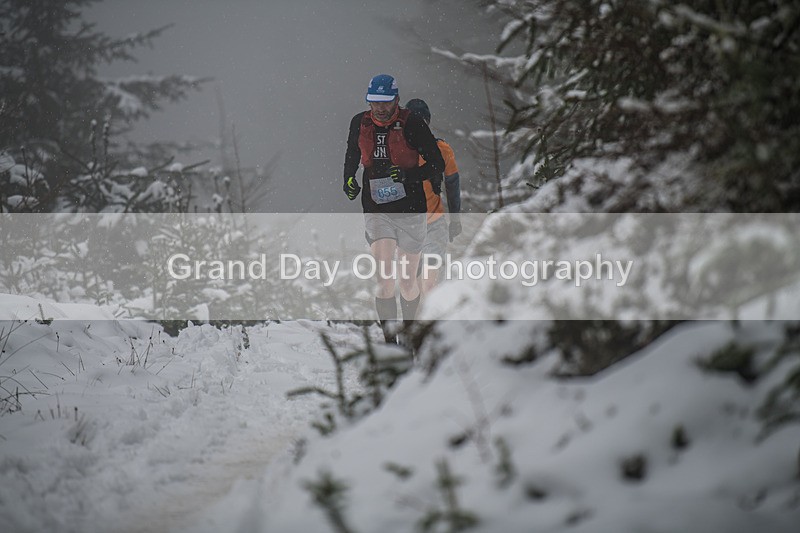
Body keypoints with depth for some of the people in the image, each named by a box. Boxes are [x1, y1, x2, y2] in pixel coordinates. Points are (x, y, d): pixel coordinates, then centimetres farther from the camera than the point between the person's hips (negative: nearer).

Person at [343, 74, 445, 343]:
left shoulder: (412, 124, -11)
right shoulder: (360, 124, 1)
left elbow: (437, 165, -8)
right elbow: (352, 153, 22)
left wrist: (408, 175, -24)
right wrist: (349, 179, 3)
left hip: (410, 212, -2)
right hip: (376, 212, 2)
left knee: (407, 282, 7)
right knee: (385, 277, -16)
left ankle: (409, 328, 34)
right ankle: (389, 340, -12)